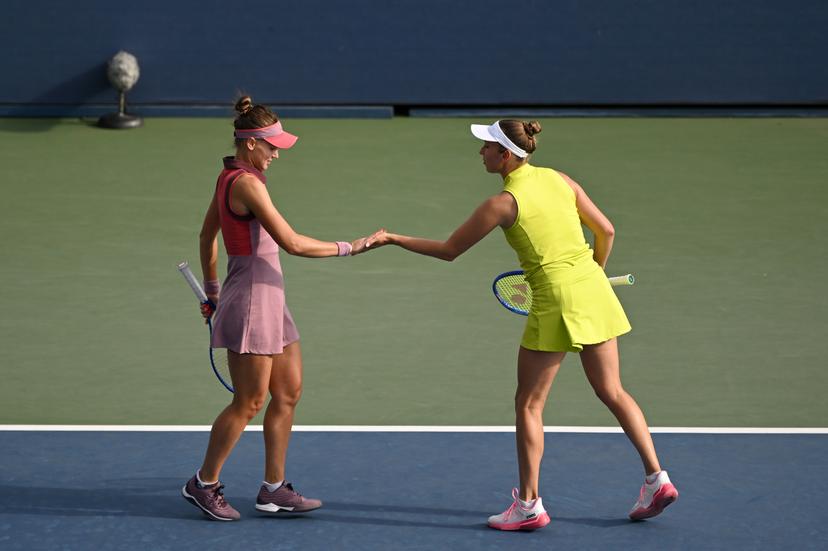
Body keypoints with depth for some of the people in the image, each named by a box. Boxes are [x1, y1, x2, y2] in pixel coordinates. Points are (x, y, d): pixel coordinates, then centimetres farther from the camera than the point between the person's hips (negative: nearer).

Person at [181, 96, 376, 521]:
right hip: (252, 298, -10)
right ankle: (204, 484, 11)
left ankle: (274, 489, 16)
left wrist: (212, 291, 30)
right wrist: (348, 248, -14)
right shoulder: (247, 183, -19)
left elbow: (207, 235, 22)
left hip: (268, 300, 10)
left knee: (289, 392, 11)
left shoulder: (230, 176, 11)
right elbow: (292, 243, -23)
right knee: (249, 402, -2)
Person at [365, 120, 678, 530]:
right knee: (612, 392, 14)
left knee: (528, 404, 5)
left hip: (555, 298, -7)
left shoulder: (502, 203, -11)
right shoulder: (559, 180, 6)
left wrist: (393, 239, 6)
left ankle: (529, 505, 7)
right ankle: (657, 478, 10)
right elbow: (605, 230, 10)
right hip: (593, 289, 7)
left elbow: (448, 250, -3)